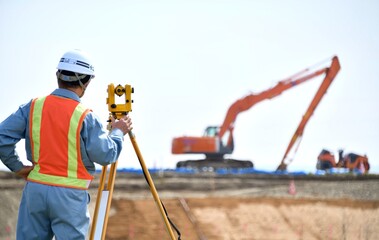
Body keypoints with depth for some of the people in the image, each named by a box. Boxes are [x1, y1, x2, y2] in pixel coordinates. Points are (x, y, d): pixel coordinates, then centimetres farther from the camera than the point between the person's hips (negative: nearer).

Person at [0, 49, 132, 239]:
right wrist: (118, 132, 8)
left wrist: (17, 167, 7)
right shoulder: (85, 117, -10)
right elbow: (106, 155, -8)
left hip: (35, 188, 4)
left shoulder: (34, 106, 1)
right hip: (71, 194, -4)